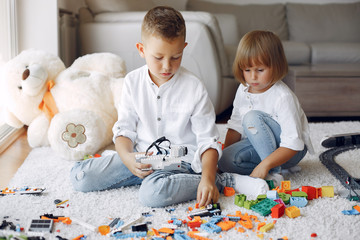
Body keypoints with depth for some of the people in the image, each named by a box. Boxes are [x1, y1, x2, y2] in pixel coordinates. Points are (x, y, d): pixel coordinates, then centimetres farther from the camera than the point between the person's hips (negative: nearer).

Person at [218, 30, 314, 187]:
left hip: (290, 150, -6)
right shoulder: (243, 90, -1)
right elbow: (236, 125, 8)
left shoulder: (283, 97, -23)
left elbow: (293, 144, -27)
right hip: (259, 145, 6)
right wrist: (224, 154, -3)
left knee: (252, 117, -30)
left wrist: (265, 164, -38)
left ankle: (273, 173, -26)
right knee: (226, 161, -23)